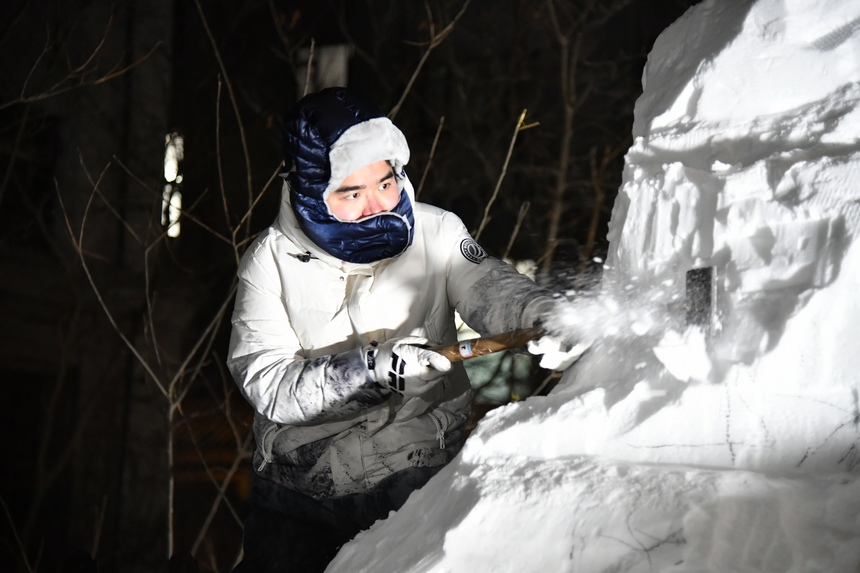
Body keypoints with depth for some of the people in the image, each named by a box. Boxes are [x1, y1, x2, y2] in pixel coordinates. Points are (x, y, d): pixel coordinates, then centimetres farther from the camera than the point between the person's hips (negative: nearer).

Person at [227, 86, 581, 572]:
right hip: (301, 491, 0)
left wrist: (547, 318, -41)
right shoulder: (271, 260, -6)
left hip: (422, 483, 0)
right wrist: (369, 368, -27)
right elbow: (266, 385, -15)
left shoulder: (435, 234, -3)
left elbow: (493, 289, -18)